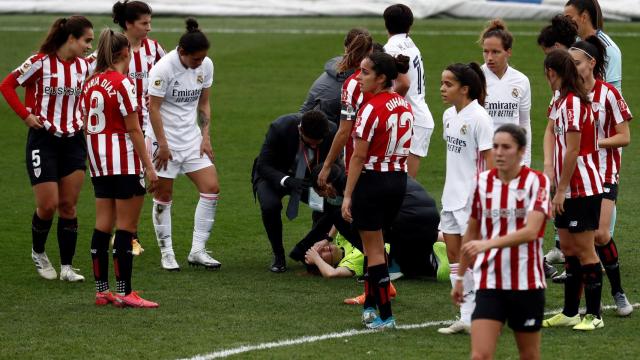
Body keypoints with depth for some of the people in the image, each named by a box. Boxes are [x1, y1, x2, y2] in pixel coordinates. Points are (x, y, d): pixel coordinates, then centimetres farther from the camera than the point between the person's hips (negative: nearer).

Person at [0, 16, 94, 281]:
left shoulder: (84, 66, 4)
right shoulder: (40, 62, -13)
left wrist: (85, 119, 7)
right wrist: (25, 114, -11)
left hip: (73, 141, 5)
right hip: (43, 140, -5)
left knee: (68, 206, 3)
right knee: (48, 205, -4)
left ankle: (67, 267, 6)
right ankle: (38, 252, 22)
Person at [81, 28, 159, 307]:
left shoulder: (90, 83, 8)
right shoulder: (122, 83, -14)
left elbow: (87, 124, 13)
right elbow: (134, 130, -15)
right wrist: (149, 166, -11)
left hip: (98, 159, 8)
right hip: (125, 161, -8)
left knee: (103, 224, 10)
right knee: (126, 227, -4)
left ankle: (101, 290, 12)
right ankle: (124, 293, -4)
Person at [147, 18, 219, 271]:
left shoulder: (206, 65, -1)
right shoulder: (163, 68, -19)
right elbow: (153, 108, -16)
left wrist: (205, 138, 3)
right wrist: (162, 144, -16)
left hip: (192, 138, 6)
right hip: (165, 139, -5)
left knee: (211, 188, -4)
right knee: (163, 196, 1)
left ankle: (197, 251, 3)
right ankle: (167, 253, 13)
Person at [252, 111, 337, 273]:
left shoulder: (332, 131, -23)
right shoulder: (280, 128, -32)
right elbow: (263, 166, -26)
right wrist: (287, 180, -44)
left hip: (307, 177, 3)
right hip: (275, 175, -3)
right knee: (270, 205, -33)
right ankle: (278, 256, -10)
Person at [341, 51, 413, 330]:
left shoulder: (371, 109, -17)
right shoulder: (405, 106, 6)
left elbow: (359, 157, -17)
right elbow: (406, 149, 11)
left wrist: (348, 195, -15)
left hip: (372, 181, -7)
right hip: (399, 179, 7)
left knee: (373, 249, 2)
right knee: (374, 245, 21)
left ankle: (385, 316, 2)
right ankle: (370, 304, 24)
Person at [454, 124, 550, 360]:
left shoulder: (536, 181, -7)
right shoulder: (483, 182, 5)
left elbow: (531, 231, -21)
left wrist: (488, 244, -34)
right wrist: (460, 277, 19)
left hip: (527, 284, -2)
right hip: (489, 284, 2)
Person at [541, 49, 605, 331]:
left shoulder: (573, 103, -19)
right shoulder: (561, 101, 10)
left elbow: (572, 151, -20)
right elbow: (551, 130, 18)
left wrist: (560, 191, -15)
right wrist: (548, 166, 1)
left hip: (583, 189, -9)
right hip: (566, 189, 9)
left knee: (584, 251, -4)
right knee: (568, 249, 13)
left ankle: (594, 315, 1)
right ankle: (570, 313, 20)